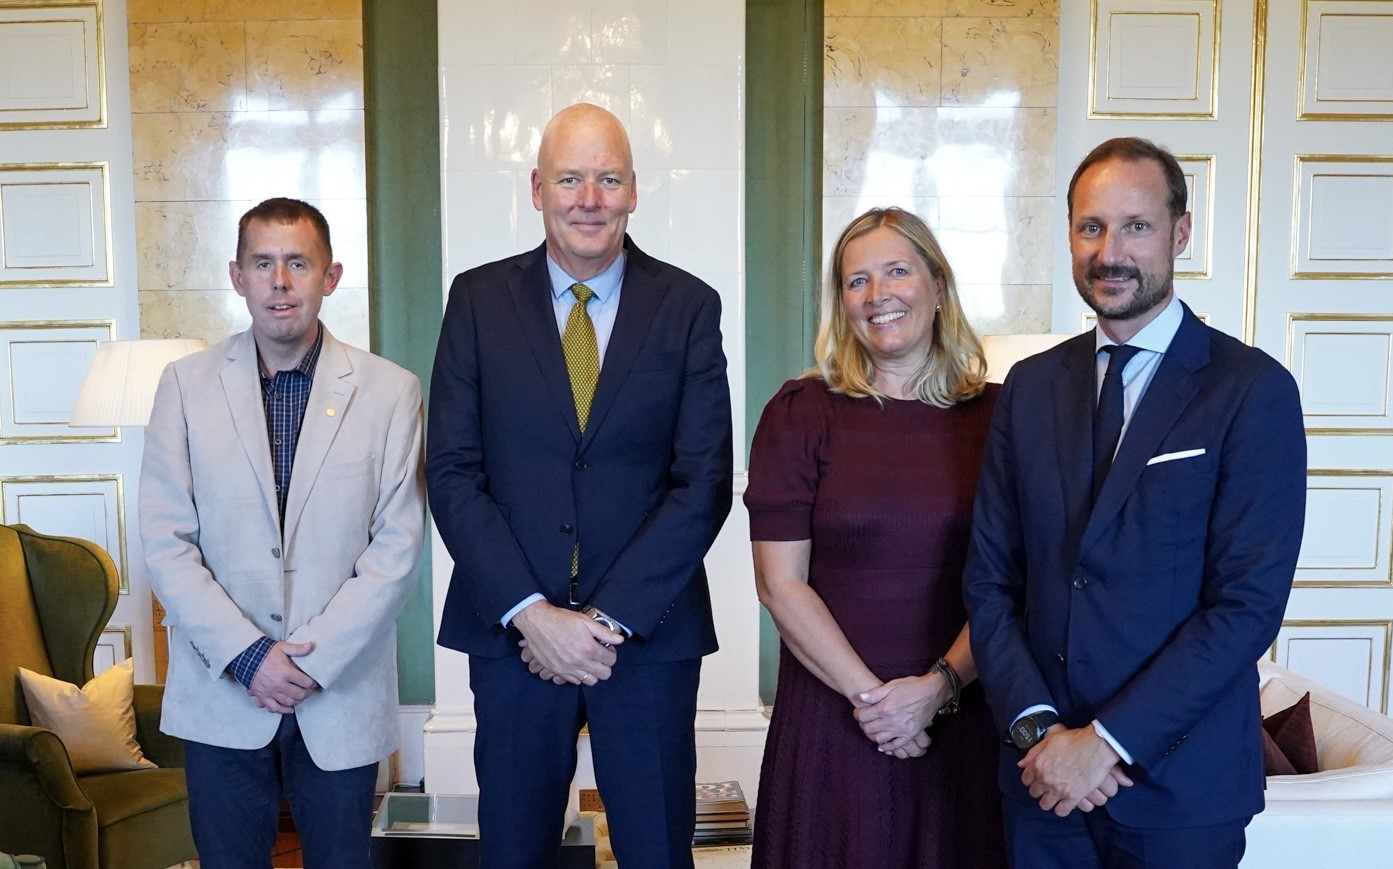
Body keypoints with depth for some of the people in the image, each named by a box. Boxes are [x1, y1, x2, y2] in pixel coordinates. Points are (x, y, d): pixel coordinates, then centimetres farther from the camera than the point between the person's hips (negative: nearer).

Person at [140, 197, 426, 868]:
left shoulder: (391, 391, -3)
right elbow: (166, 542, -2)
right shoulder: (186, 384, 1)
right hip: (220, 691, 1)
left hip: (343, 693, 0)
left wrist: (315, 659, -12)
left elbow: (397, 548, -6)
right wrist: (246, 655, -11)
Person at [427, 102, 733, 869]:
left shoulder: (689, 306, 0)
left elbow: (704, 481, -6)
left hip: (650, 633, 0)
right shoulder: (478, 299, 1)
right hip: (511, 630, 1)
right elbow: (452, 472, -3)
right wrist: (530, 611, -12)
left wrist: (610, 616, -12)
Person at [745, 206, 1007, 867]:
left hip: (963, 716, 1)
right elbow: (780, 583, -6)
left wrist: (939, 686, -12)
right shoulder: (801, 412, -3)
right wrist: (869, 692, -10)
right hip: (830, 715, -1)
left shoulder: (994, 415, 1)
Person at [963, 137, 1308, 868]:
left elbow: (1249, 602, -15)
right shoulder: (1030, 386, 4)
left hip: (1179, 783, -3)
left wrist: (1109, 743, -16)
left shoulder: (1254, 391, -9)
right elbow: (990, 577, 3)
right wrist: (1034, 726, -9)